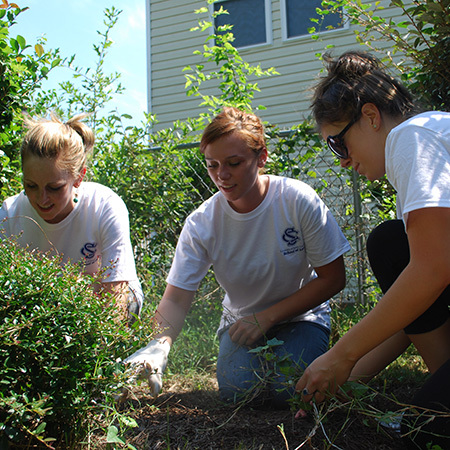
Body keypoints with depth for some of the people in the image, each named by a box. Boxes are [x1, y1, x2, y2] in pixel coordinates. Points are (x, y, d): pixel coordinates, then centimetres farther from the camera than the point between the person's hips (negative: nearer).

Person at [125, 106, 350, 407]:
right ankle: (264, 354, 12)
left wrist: (267, 318, -21)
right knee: (236, 390, -21)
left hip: (301, 316, -1)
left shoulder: (299, 200, -22)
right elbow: (176, 298, -19)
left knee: (287, 391, -24)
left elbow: (333, 278, -16)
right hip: (242, 320, 2)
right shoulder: (201, 224, -18)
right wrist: (160, 344, -42)